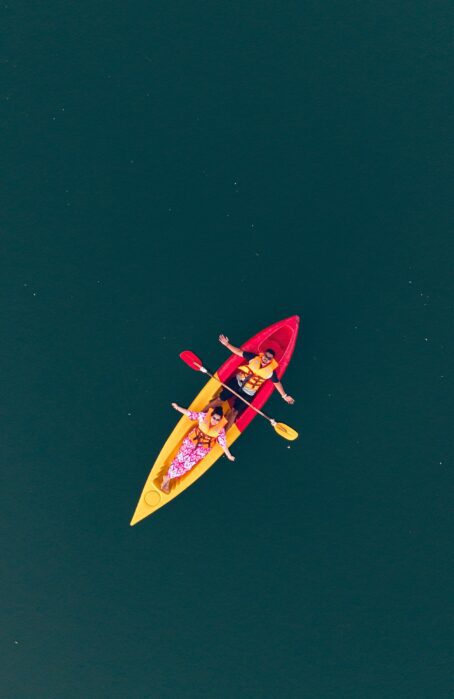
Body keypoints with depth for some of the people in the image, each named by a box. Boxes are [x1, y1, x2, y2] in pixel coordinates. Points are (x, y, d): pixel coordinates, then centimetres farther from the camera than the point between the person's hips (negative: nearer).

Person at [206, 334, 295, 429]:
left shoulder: (270, 371, -15)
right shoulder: (254, 358, -14)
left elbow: (277, 383, 0)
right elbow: (239, 352, -9)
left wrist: (284, 396, 3)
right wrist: (227, 344, -15)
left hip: (248, 393, -1)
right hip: (237, 382, 1)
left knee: (234, 412, 0)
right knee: (220, 399, 4)